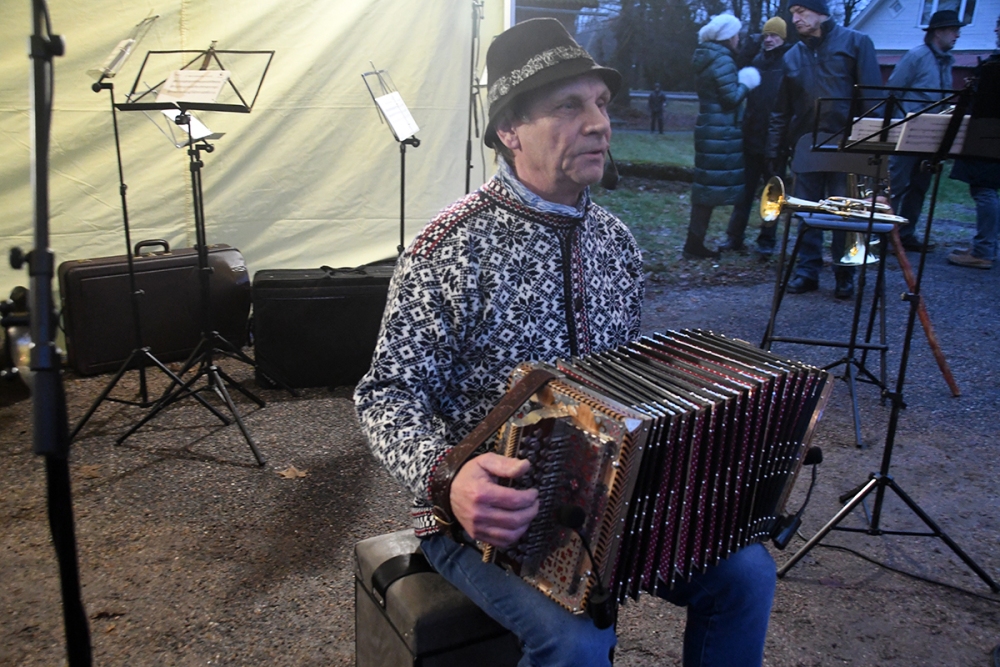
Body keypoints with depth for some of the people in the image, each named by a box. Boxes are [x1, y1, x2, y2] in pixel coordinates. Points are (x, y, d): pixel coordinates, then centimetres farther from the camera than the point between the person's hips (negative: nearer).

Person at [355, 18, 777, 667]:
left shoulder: (614, 238, 4)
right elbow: (390, 393, -15)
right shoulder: (454, 246, -17)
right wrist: (446, 476, -34)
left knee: (746, 572, -6)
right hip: (490, 510, -5)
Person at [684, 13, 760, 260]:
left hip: (709, 128, 10)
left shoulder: (707, 58, 15)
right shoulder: (722, 60, -14)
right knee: (712, 187, -6)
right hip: (721, 131, -10)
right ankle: (694, 244, -3)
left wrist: (740, 82, 14)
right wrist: (746, 83, -1)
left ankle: (695, 243, 15)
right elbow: (731, 97, -17)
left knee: (706, 186, 12)